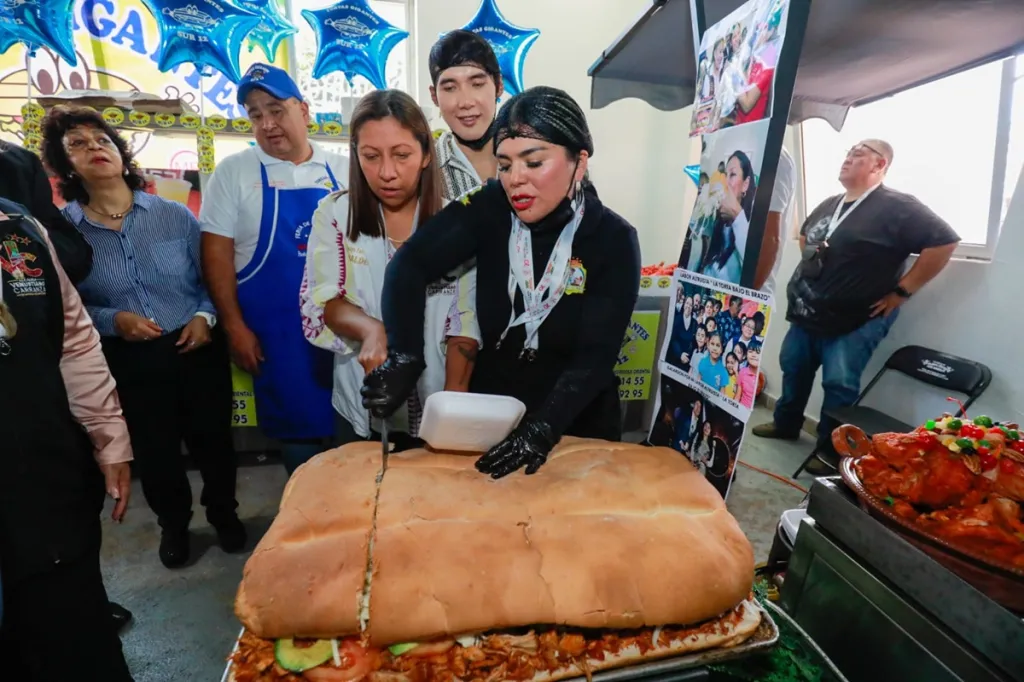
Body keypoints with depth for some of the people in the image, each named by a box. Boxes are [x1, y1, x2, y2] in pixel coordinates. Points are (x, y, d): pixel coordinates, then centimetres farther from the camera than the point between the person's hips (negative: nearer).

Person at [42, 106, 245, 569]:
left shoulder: (175, 215, -2)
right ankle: (173, 525, 43)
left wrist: (205, 316, -14)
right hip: (127, 362, 0)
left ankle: (224, 514, 40)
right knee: (154, 451, 15)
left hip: (196, 350, 0)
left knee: (212, 438, 13)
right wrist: (111, 320, -16)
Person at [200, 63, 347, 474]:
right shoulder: (234, 171, 1)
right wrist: (234, 327, -7)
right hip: (277, 334, -1)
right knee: (298, 430, 8)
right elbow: (216, 252, -1)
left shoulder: (342, 170, 6)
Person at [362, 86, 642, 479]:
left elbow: (595, 356, -20)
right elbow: (410, 266, -20)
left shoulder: (613, 241, -15)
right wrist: (403, 358, -34)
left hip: (576, 429, -1)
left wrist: (544, 427, -34)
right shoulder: (491, 209, -12)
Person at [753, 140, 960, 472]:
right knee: (793, 367, 17)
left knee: (839, 385, -4)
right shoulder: (829, 205, 12)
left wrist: (902, 290, -17)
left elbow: (945, 241, -18)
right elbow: (805, 235, 31)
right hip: (808, 313, 8)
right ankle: (785, 423, 36)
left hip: (856, 320, -8)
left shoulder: (897, 206, -13)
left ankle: (830, 450, 13)